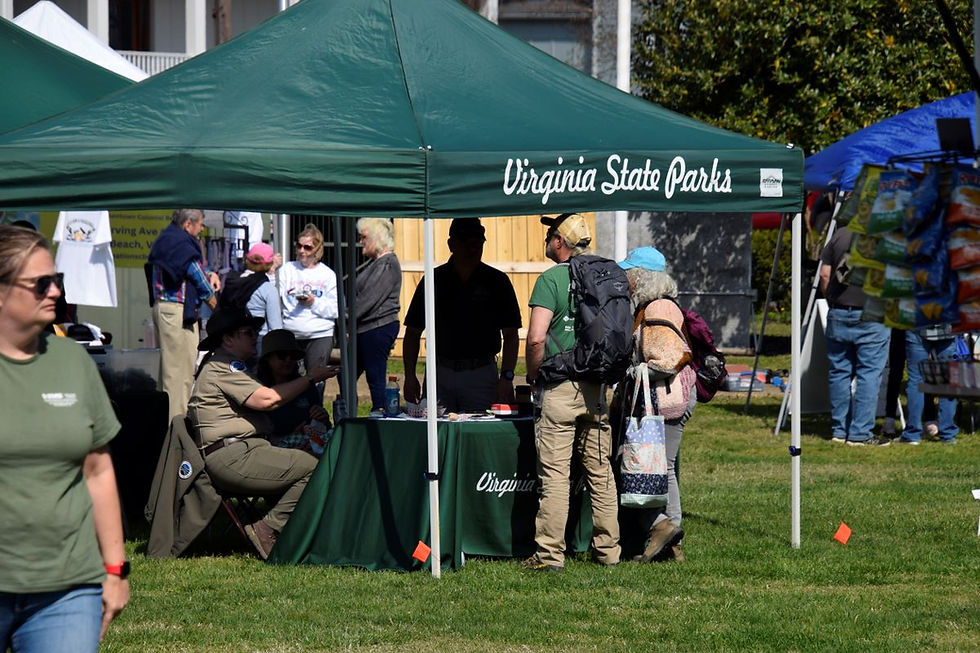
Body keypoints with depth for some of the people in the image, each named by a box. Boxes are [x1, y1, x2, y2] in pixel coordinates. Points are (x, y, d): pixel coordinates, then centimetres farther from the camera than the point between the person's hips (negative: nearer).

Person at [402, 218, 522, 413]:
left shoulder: (496, 281, 4)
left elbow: (510, 336, 4)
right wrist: (410, 375, 0)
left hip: (481, 376, -1)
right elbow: (412, 333, 11)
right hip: (440, 373, 1)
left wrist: (506, 377, -8)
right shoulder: (434, 281, 8)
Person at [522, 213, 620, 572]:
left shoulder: (551, 279, -9)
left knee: (554, 474, -4)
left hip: (561, 389, -6)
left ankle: (550, 554, -4)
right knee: (600, 471, 11)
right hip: (597, 389, 6)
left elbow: (536, 337, -16)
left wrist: (533, 376, -3)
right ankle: (607, 549, 15)